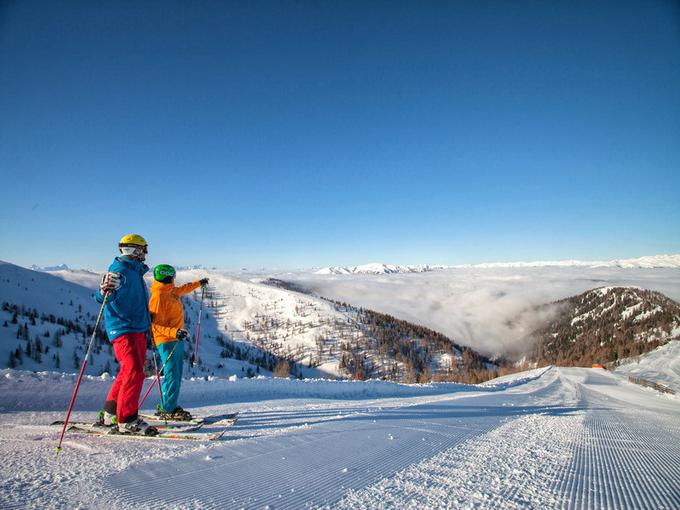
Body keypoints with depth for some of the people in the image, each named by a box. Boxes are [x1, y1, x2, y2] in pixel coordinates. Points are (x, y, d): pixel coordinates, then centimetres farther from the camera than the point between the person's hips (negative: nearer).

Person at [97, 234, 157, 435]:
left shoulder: (135, 272, 18)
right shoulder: (119, 270, -10)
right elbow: (102, 298, -21)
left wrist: (147, 328, 31)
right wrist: (105, 292, -43)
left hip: (137, 330, 10)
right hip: (123, 329, -10)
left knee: (128, 373, 14)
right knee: (134, 373, -13)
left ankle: (110, 414, 26)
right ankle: (127, 420, -6)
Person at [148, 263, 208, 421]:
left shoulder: (170, 291, 11)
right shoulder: (158, 297, -17)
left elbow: (183, 289, 34)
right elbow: (157, 325, -20)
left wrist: (198, 283, 45)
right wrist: (175, 331, -33)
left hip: (176, 340, 10)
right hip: (167, 341, -10)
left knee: (176, 374, 13)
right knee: (172, 375, -7)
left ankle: (165, 406, 22)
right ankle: (168, 410, 2)